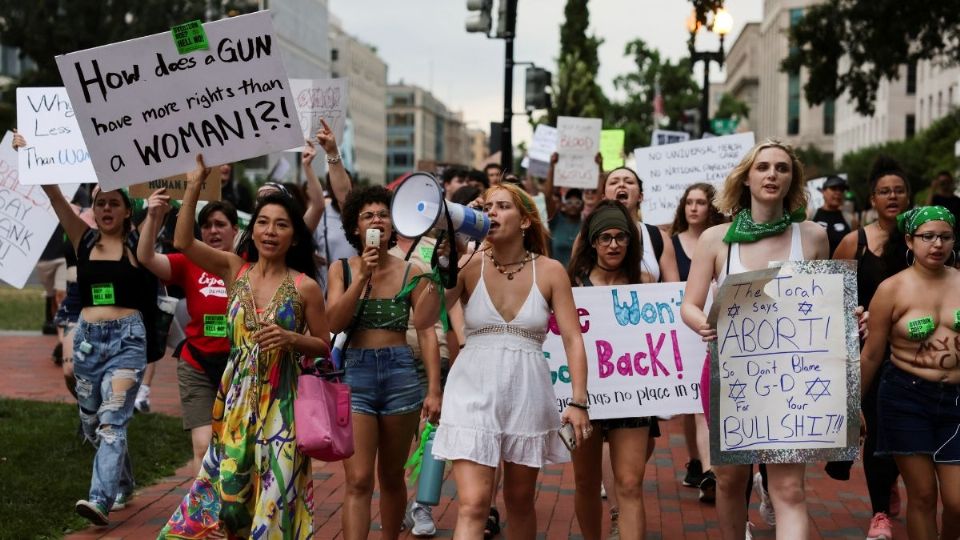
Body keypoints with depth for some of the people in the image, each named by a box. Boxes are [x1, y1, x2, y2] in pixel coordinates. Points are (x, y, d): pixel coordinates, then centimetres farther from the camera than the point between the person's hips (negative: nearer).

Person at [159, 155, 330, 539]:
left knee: (273, 492, 2)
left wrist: (290, 338, -16)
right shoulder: (235, 270, 3)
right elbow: (183, 241, -6)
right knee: (226, 485, 9)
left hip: (280, 402, -3)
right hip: (236, 398, 3)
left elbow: (324, 346, 3)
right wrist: (194, 186, -12)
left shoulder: (305, 287, -4)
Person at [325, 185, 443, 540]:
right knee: (358, 481, -8)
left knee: (391, 477, 11)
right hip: (355, 372, 0)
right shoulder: (342, 269, 6)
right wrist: (363, 276, -14)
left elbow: (426, 333, -1)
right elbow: (334, 323, -6)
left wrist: (434, 390, -8)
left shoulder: (411, 274, 2)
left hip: (400, 373, 1)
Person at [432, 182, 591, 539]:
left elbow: (573, 339, -2)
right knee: (473, 505, -10)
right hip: (474, 392, -1)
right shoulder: (470, 265, -1)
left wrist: (579, 401, -10)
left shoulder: (549, 271, 0)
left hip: (527, 394, 1)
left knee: (520, 501, 14)